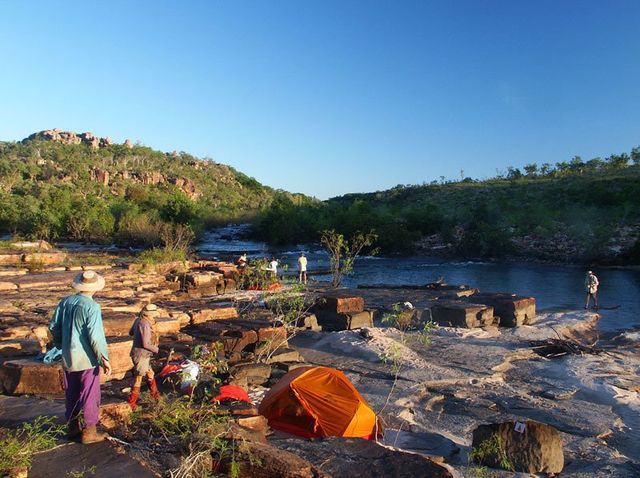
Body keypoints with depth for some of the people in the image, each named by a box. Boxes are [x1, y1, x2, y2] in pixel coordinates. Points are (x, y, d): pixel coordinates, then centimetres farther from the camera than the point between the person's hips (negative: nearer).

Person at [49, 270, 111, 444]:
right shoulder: (92, 307, -20)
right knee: (90, 396, 6)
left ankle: (72, 427, 32)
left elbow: (53, 326, 8)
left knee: (71, 394, 19)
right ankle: (89, 432, 13)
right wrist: (104, 359, -15)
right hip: (87, 359, -6)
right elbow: (96, 336, -22)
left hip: (68, 358, 6)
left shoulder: (65, 302, 0)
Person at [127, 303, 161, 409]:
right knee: (138, 379, 1)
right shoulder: (145, 324, -24)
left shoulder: (138, 320, 3)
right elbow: (145, 344, -25)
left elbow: (131, 333, 18)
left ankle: (155, 394, 38)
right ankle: (131, 403, 11)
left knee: (150, 374, 22)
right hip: (141, 355, -9)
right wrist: (156, 349, -9)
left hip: (143, 355, 9)